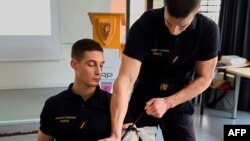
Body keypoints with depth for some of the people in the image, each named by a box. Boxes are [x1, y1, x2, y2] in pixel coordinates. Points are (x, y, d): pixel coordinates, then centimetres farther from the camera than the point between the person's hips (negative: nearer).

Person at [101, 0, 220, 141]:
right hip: (143, 96, 0)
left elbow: (204, 78, -11)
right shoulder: (145, 25, -25)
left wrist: (168, 102, -24)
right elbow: (125, 79, -31)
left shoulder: (208, 29, -19)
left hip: (180, 98, 1)